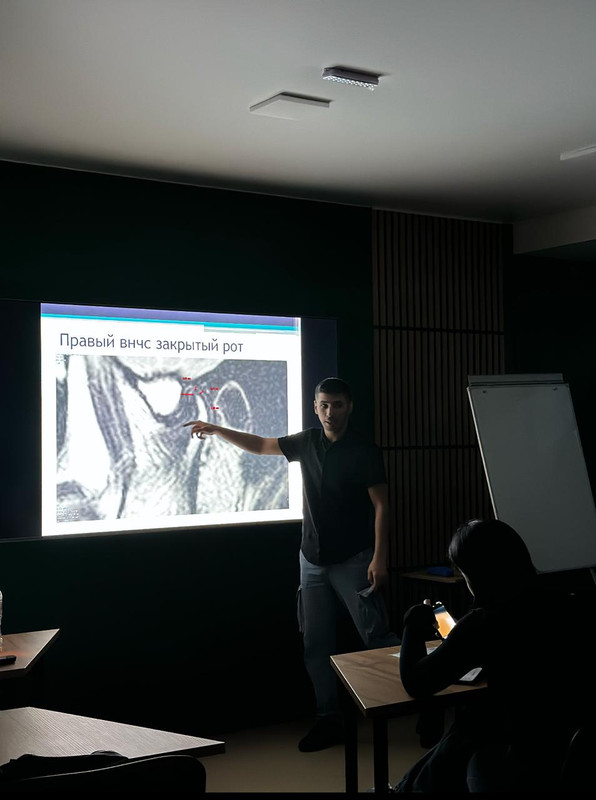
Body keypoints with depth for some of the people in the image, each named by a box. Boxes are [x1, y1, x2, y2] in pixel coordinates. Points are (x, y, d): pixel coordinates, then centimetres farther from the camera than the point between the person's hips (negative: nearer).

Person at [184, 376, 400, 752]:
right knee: (316, 645, 7)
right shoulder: (307, 442, 6)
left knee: (377, 636, -12)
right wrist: (216, 430, 17)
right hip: (313, 561, 6)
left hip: (353, 560, -6)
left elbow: (381, 505, -11)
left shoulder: (365, 451, -10)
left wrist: (380, 558, -18)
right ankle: (330, 721, 16)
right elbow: (261, 445, 20)